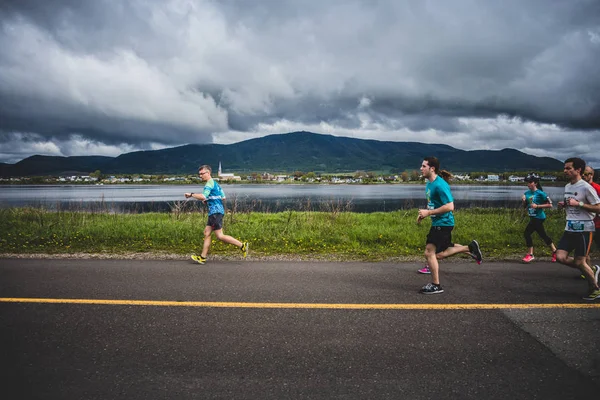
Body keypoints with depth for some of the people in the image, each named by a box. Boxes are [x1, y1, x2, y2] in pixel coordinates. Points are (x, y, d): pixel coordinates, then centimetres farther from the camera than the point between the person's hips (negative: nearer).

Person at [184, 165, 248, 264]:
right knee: (207, 233, 8)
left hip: (216, 212, -10)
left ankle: (242, 245, -6)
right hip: (214, 212, 10)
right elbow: (223, 197, 21)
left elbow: (203, 196, -26)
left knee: (220, 236, -10)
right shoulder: (215, 183, 20)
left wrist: (191, 194, -14)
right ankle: (202, 257, 10)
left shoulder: (209, 183, -11)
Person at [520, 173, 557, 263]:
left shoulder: (540, 193, -12)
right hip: (533, 217, 8)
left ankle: (530, 255, -2)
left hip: (538, 217, -8)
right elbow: (525, 206, 16)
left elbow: (550, 205, -12)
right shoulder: (527, 193, 8)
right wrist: (524, 200, -5)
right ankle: (554, 251, 27)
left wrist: (537, 206, -19)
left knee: (527, 233, -11)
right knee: (543, 235, 14)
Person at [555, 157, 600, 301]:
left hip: (584, 229, -7)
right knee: (561, 257, -2)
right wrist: (564, 205, 3)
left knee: (579, 262, -2)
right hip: (570, 228, 7)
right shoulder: (567, 187, 11)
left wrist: (578, 203, -21)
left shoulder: (586, 188, -13)